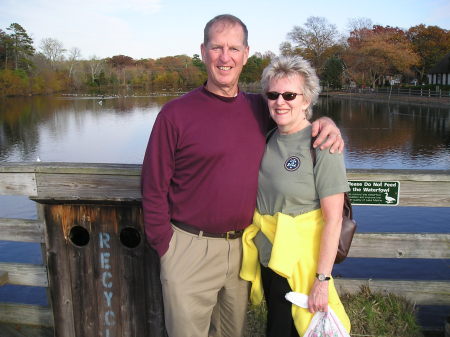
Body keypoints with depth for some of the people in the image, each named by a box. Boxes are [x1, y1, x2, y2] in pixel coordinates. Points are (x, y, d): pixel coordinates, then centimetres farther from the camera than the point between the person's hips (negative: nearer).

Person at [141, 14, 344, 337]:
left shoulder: (259, 108, 2)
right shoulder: (176, 114, -10)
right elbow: (154, 189, -8)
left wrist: (325, 122, -4)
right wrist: (166, 248, -8)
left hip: (242, 246, 4)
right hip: (191, 247, -4)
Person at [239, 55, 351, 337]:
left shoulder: (321, 145, -18)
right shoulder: (268, 139, 1)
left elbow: (333, 218, -18)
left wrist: (322, 280, -19)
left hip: (300, 263, -6)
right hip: (267, 257, 6)